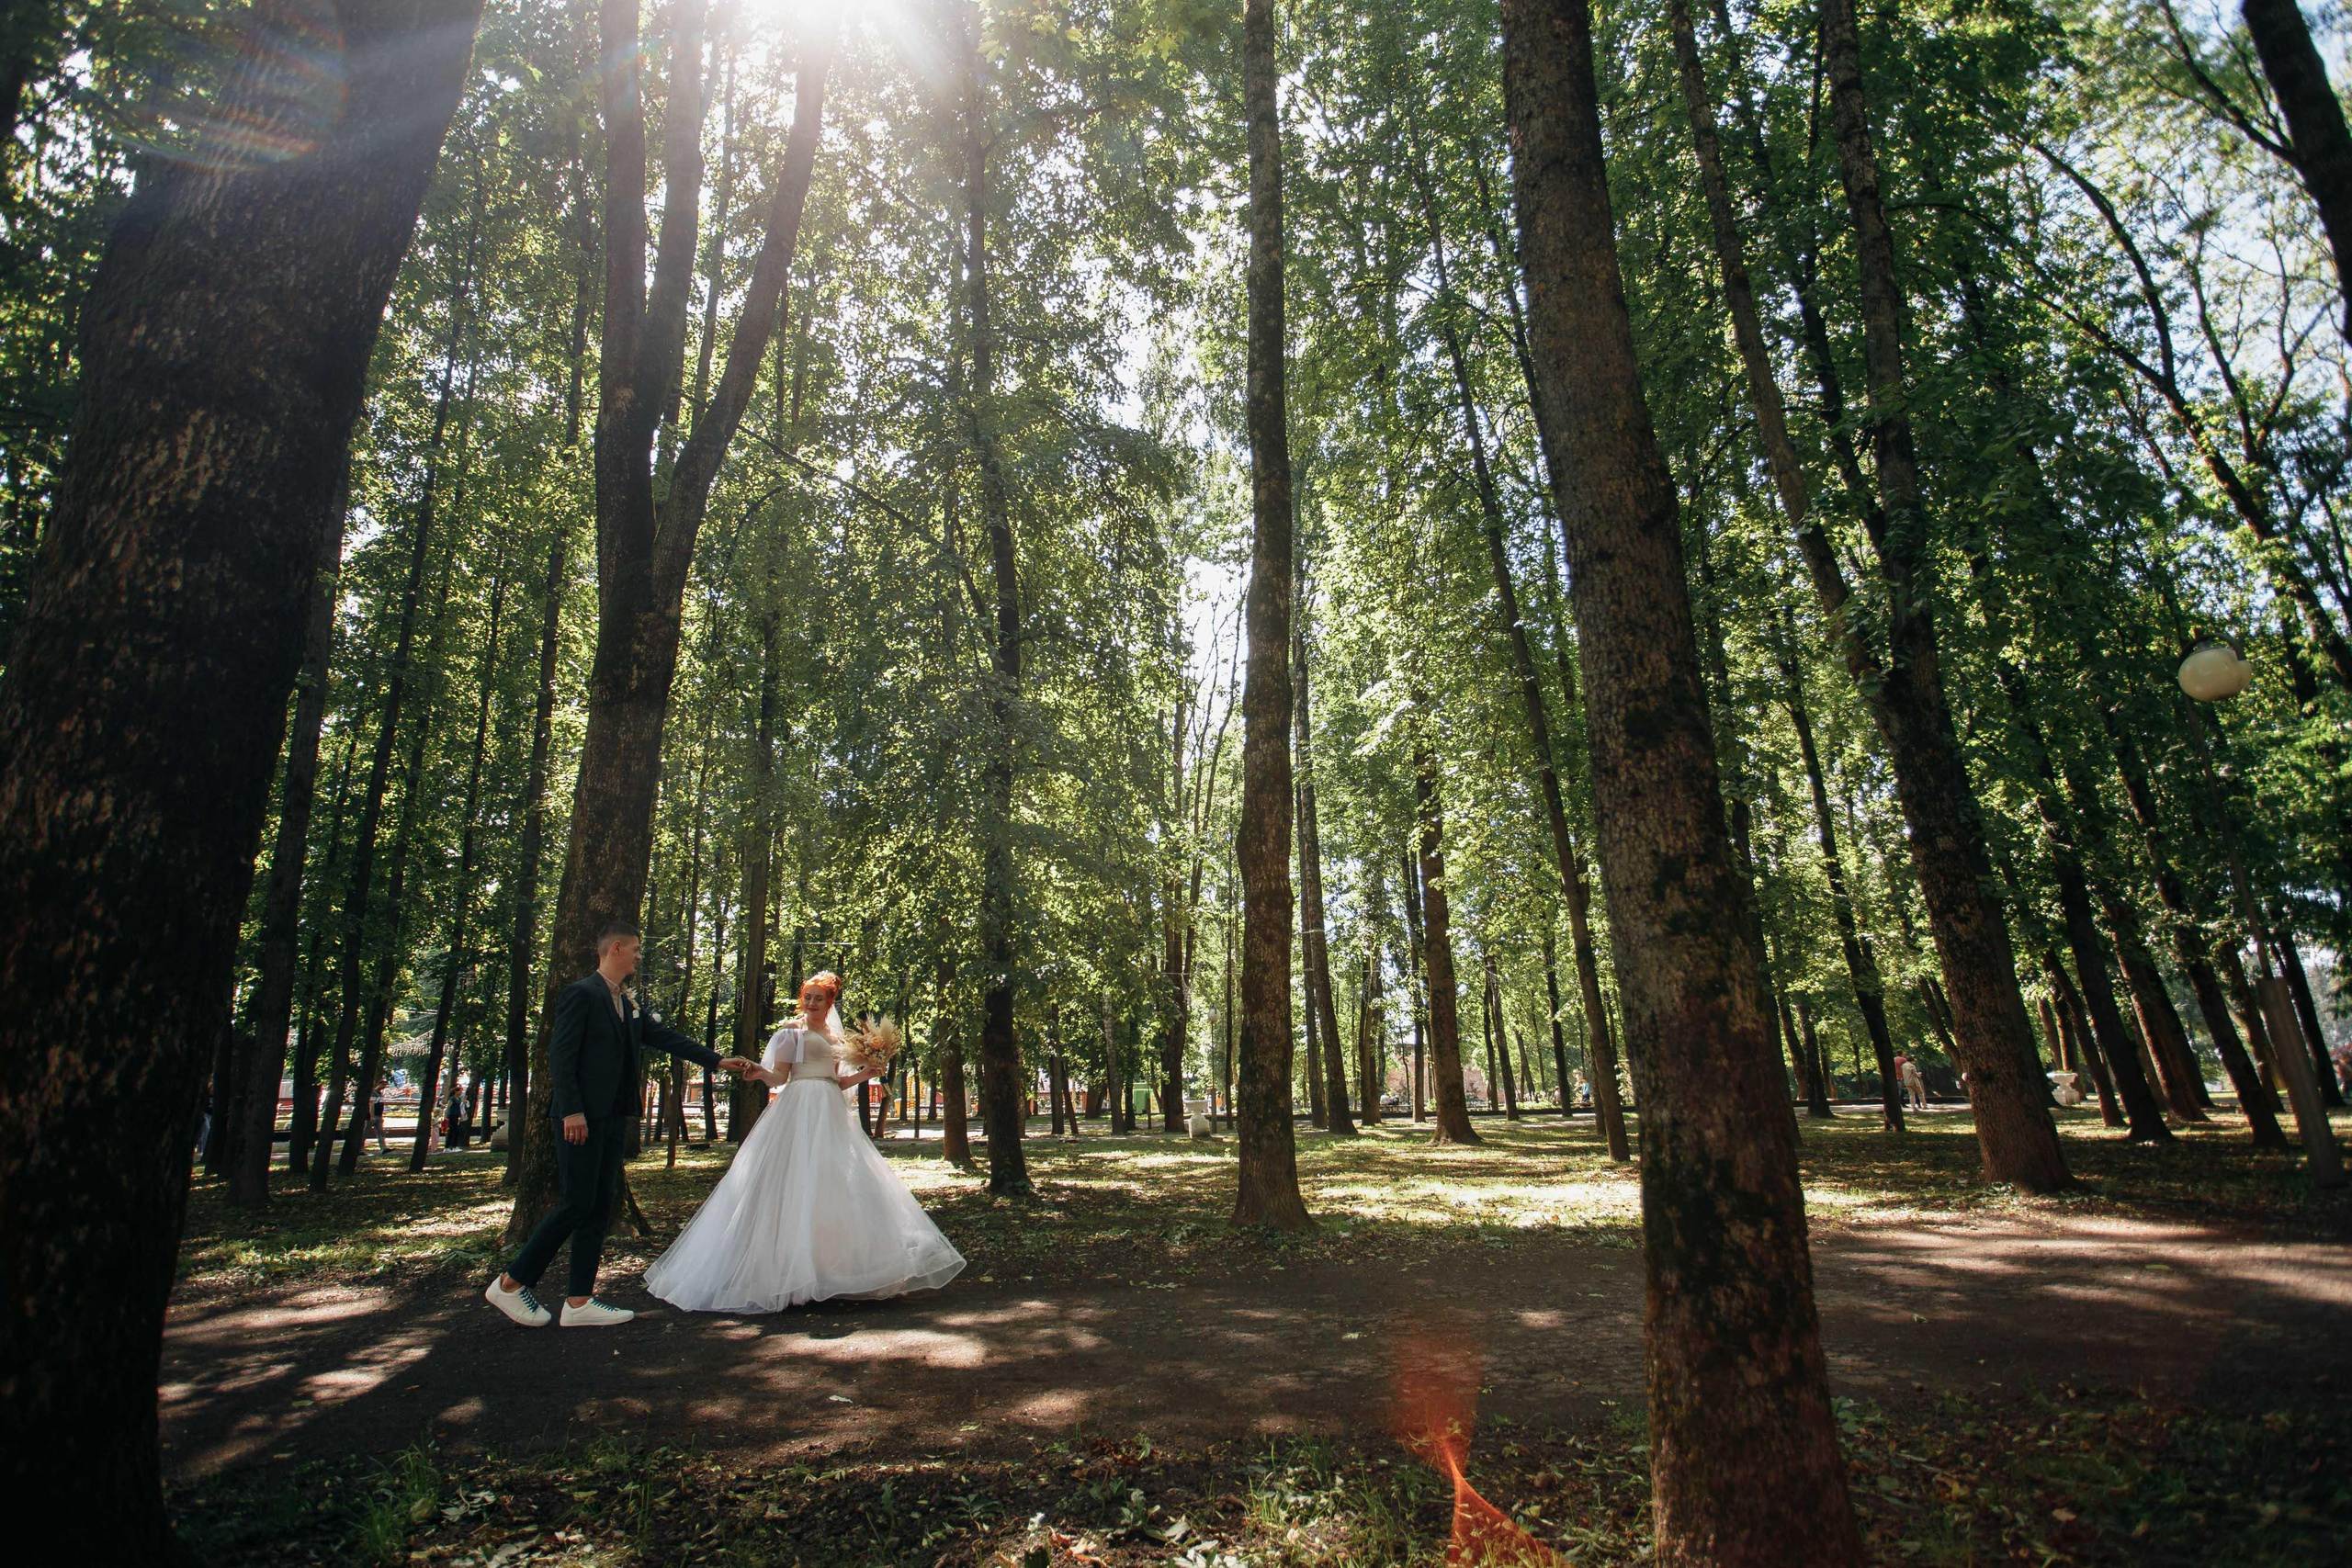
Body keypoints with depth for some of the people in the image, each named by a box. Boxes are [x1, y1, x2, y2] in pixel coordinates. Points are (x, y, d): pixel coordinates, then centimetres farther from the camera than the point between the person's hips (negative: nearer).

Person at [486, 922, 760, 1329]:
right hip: (581, 1117, -8)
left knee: (599, 1208, 7)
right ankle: (512, 1283, 9)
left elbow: (665, 1037, 17)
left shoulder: (628, 1004, 16)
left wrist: (718, 1060, 13)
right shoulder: (581, 993, -8)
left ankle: (579, 1301, 11)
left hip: (613, 1118, 8)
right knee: (577, 1203, -7)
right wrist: (571, 1110, -20)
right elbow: (560, 1054, -14)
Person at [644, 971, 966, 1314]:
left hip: (832, 1112, 6)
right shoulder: (791, 1032, 2)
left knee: (837, 1186, 3)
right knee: (798, 1186, -12)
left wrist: (862, 1075, 8)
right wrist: (760, 1072, -25)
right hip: (800, 1109, -6)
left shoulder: (835, 1037, 19)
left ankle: (832, 1266, 10)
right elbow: (780, 1077, -5)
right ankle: (795, 1268, -9)